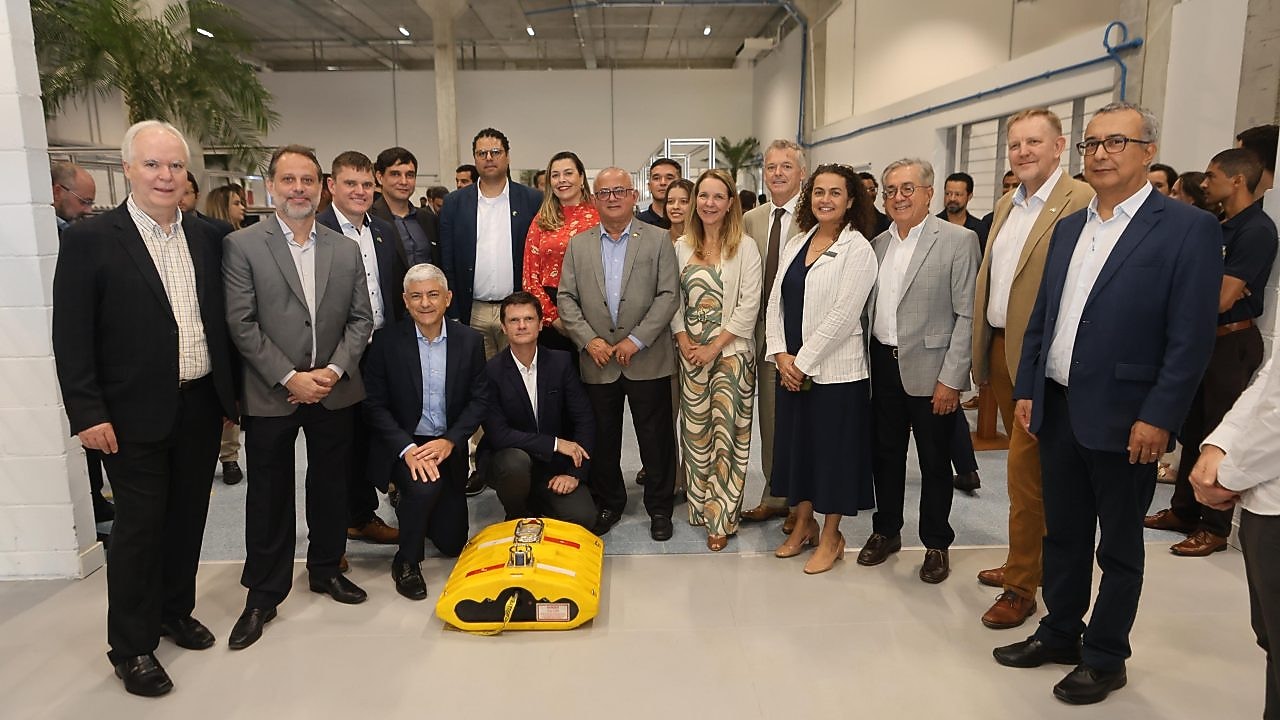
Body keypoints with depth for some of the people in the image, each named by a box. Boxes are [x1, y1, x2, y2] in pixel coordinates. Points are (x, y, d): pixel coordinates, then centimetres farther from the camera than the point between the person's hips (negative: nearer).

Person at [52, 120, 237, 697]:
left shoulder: (204, 237, 6)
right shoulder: (89, 239, -8)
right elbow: (71, 337, -10)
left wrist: (229, 392, 9)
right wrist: (88, 413, -13)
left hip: (201, 406, 5)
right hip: (136, 414, -4)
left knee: (188, 517, 16)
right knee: (139, 527, 5)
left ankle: (176, 611, 37)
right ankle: (131, 648, 22)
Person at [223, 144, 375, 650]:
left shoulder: (346, 249, 6)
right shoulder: (242, 245, -4)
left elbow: (361, 319, 4)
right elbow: (241, 324, -9)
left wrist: (335, 370, -9)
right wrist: (290, 378, -15)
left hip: (335, 392, 3)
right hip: (270, 395, -3)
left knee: (330, 485, 14)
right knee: (269, 493, 8)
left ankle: (326, 569, 33)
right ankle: (263, 593, 23)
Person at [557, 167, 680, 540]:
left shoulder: (658, 240, 2)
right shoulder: (578, 244, 9)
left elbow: (668, 295, -5)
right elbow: (566, 298, 5)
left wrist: (637, 340, -13)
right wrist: (588, 339, -8)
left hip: (647, 359, -2)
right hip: (598, 360, 2)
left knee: (655, 436, 5)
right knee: (603, 437, 11)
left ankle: (659, 507, 21)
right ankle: (608, 504, 29)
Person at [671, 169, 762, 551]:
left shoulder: (745, 247, -3)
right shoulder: (682, 246, 8)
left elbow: (749, 305, -8)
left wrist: (715, 346, -11)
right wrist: (684, 342, -4)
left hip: (731, 351, -3)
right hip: (690, 352, 4)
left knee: (727, 433, -3)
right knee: (695, 430, 7)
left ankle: (721, 517, 6)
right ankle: (700, 504, 21)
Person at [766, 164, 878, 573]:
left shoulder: (858, 250, -10)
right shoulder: (795, 244, 9)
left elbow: (842, 316, -16)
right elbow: (776, 302, 7)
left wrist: (803, 361, -15)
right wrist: (781, 355, -5)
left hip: (835, 370, -6)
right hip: (790, 368, 6)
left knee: (833, 450, 5)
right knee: (796, 445, 15)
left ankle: (831, 537, 22)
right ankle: (803, 525, 32)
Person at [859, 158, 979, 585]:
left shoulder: (958, 240, -7)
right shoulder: (877, 244, 9)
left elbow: (967, 316, -11)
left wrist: (951, 378, -14)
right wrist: (865, 363, 8)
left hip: (929, 370, -4)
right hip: (883, 368, 5)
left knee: (934, 462, 8)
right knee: (885, 454, 15)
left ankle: (937, 544, 25)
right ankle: (886, 531, 32)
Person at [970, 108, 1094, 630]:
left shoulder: (1082, 202, -12)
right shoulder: (1007, 204, 14)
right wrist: (981, 353, 14)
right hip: (999, 352, 8)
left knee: (1025, 470, -1)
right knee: (1026, 465, 18)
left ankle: (1021, 585, 14)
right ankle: (1024, 562, 33)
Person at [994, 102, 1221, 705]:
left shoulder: (1188, 229, -9)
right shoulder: (1068, 228, 11)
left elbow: (1191, 338, -13)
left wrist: (1158, 417, -17)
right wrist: (1026, 389, 8)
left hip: (1122, 419, -5)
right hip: (1058, 409, 6)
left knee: (1118, 546, 11)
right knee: (1062, 534, 18)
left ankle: (1105, 657, 28)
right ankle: (1059, 634, 34)